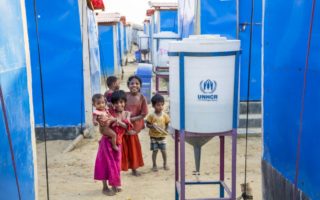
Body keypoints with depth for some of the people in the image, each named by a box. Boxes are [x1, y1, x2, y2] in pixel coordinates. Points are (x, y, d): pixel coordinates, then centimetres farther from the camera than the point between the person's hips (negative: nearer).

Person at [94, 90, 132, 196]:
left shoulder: (126, 114, 1)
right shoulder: (110, 112, -10)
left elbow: (128, 126, -11)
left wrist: (120, 123, -28)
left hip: (117, 142, 4)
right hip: (107, 140, -4)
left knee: (116, 163, 14)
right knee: (106, 163, 1)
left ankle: (114, 185, 29)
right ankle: (105, 187, 13)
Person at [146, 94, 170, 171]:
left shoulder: (165, 115, -5)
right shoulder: (151, 115, -10)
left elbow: (167, 124, 3)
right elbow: (147, 124, -5)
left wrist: (164, 130, -15)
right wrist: (152, 126, -24)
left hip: (162, 136, 2)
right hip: (153, 136, -1)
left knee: (163, 150, 6)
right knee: (155, 151, 4)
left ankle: (165, 164, 26)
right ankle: (154, 165, 19)